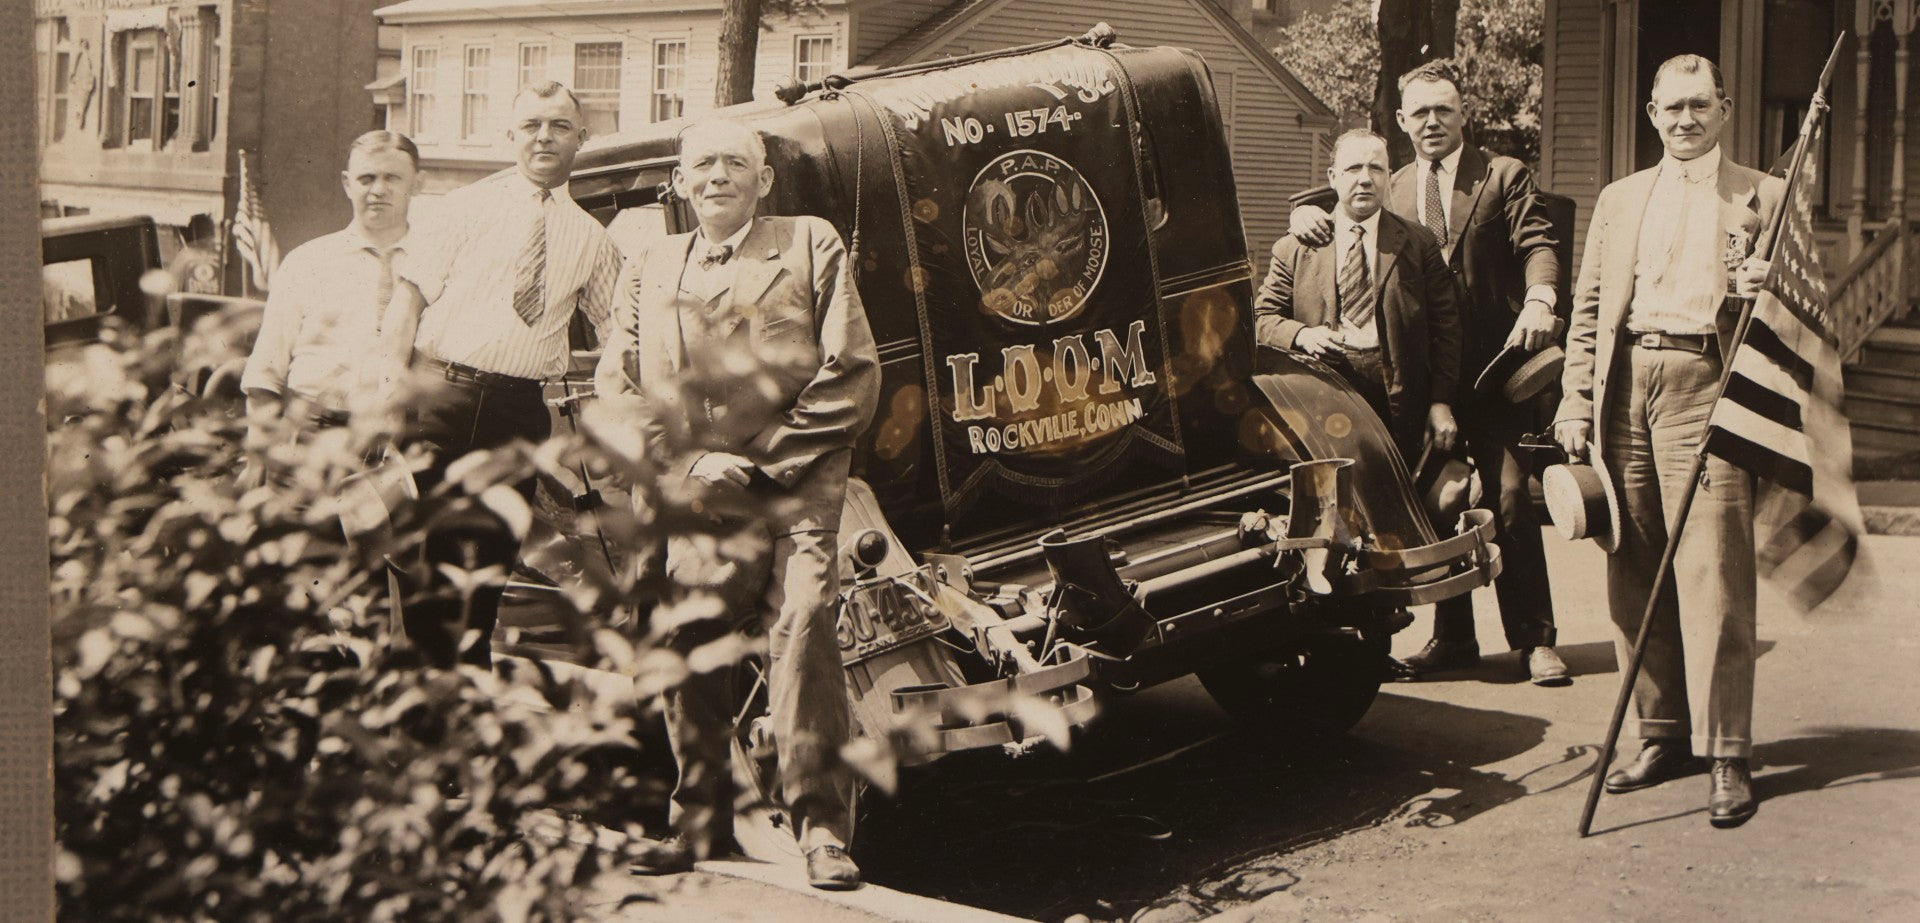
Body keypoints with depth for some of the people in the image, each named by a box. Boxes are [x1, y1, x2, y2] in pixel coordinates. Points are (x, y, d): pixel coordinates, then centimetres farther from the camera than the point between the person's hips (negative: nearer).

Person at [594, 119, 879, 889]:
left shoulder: (812, 247, 11)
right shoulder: (648, 271, 21)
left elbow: (852, 376, 4)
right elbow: (615, 386, 15)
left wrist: (760, 460, -3)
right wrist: (686, 463, -1)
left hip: (792, 484, -3)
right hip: (690, 492, 3)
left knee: (800, 625, -19)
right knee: (685, 639, -4)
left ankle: (823, 827, -15)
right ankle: (695, 820, 12)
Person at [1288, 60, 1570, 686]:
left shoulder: (1505, 177, 5)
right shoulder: (1393, 190, 16)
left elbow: (1537, 242, -7)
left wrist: (1539, 300, -27)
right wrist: (1308, 213, -6)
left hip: (1492, 369, -4)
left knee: (1510, 500, -6)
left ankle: (1534, 640, 3)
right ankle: (1452, 637, 20)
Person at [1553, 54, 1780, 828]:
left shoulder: (1764, 197, 9)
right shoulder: (1620, 200, 20)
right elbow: (1586, 307, 18)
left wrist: (1768, 290, -14)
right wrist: (1576, 402, 8)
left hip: (1706, 385, -4)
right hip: (1625, 385, 4)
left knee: (1712, 574, -9)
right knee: (1633, 576, 5)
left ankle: (1726, 755, -6)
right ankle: (1662, 735, 16)